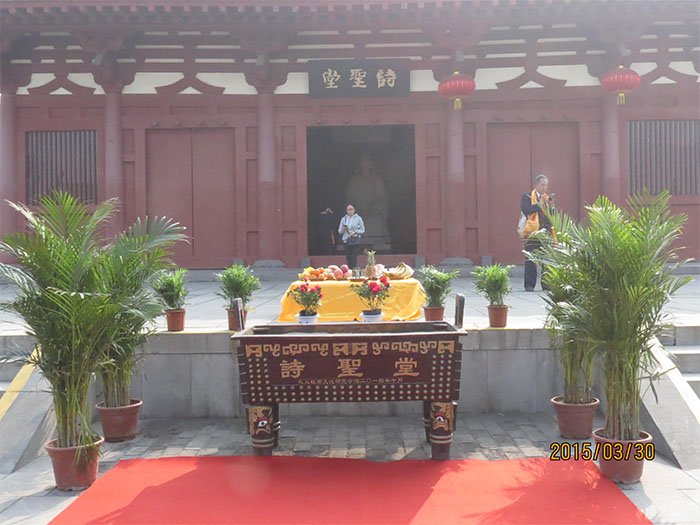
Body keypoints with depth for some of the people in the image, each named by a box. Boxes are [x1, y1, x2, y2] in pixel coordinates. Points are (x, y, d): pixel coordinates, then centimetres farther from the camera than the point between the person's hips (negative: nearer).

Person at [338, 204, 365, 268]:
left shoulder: (358, 218, 3)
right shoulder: (343, 219, 11)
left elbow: (362, 230, 4)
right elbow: (339, 231, 13)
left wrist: (354, 232, -11)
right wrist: (343, 229, -9)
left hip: (356, 241, -3)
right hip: (346, 241, 3)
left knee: (354, 258, -13)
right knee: (348, 258, 2)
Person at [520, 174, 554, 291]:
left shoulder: (547, 198, 20)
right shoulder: (527, 196, 6)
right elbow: (525, 209, -11)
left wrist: (550, 205, -5)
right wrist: (539, 204, -13)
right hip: (532, 232, -4)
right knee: (531, 259, -5)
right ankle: (529, 285, -1)